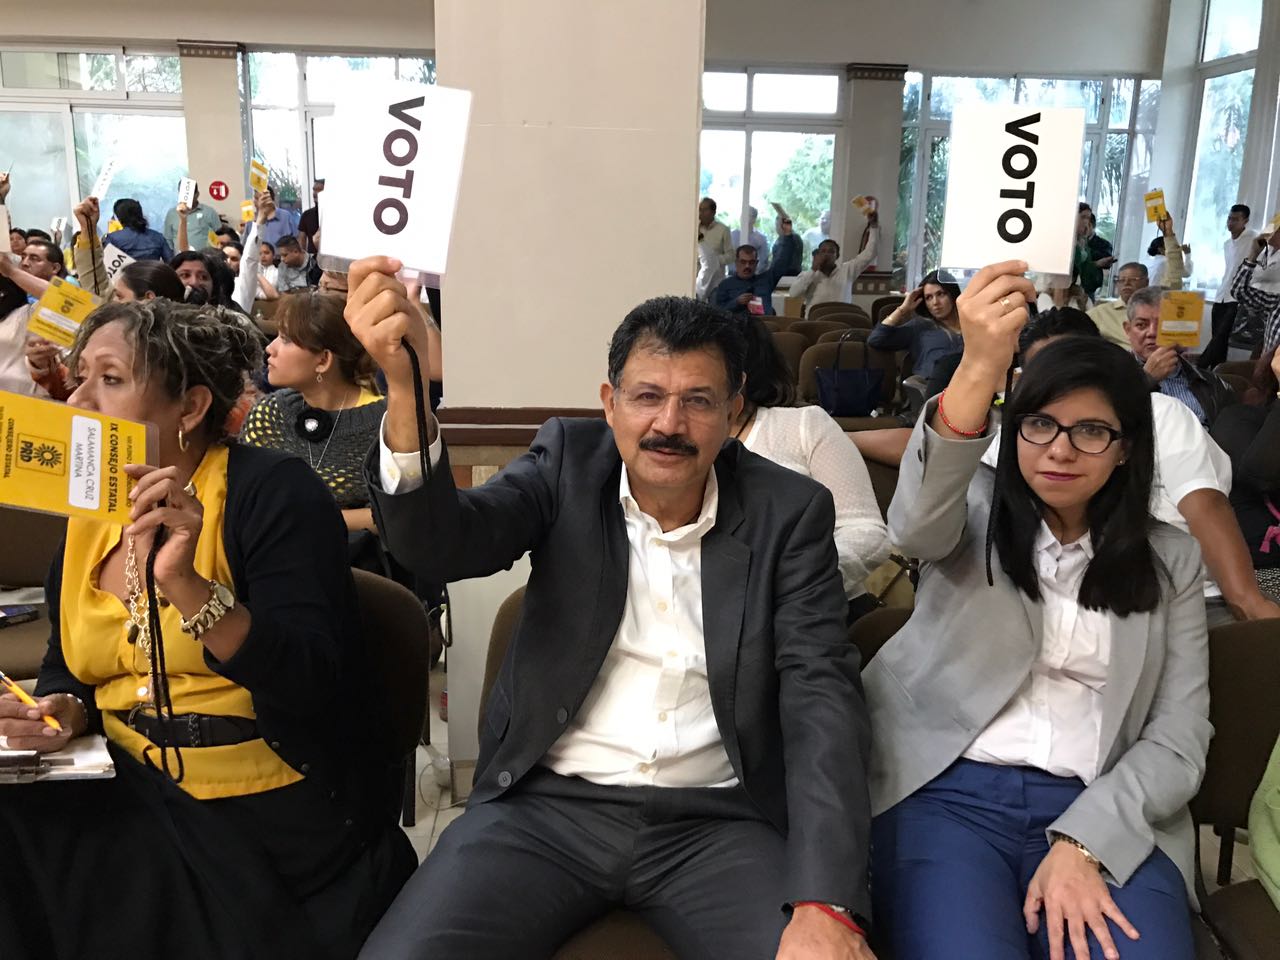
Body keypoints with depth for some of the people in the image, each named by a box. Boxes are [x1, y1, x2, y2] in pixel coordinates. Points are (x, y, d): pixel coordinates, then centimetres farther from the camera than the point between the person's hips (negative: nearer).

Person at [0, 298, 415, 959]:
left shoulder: (272, 491, -13)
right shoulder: (87, 519, 8)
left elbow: (312, 685, -22)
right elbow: (67, 668, 17)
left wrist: (183, 583, -34)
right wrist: (61, 711, -7)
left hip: (274, 821, -6)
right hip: (134, 800, 6)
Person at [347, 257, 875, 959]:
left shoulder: (790, 511, -1)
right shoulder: (569, 460, 3)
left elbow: (821, 696, -8)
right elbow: (438, 546, -13)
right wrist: (406, 384, -33)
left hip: (715, 821, 0)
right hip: (547, 804, 1)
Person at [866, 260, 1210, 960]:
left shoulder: (1170, 561, 14)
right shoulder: (973, 510, 9)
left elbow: (1180, 738, 6)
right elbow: (913, 525, -18)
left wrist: (1085, 842, -12)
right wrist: (979, 371, -34)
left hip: (1104, 813, 2)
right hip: (947, 793, -1)